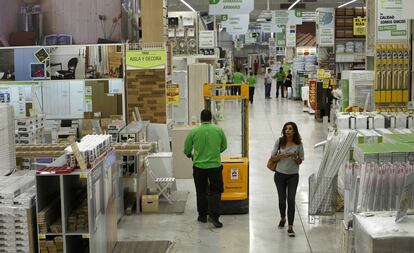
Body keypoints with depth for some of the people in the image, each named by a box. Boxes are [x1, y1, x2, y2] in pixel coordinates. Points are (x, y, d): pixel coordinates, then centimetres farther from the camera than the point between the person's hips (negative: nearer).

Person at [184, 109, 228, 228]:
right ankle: (214, 216, -4)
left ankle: (202, 216, 22)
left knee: (201, 192, 14)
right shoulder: (219, 130, -3)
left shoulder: (194, 132, -6)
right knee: (215, 191, 8)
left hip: (199, 166, 0)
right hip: (215, 166, 0)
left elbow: (187, 150, 4)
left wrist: (190, 155, 26)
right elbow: (224, 146, 11)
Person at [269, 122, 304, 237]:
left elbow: (300, 161, 2)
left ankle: (290, 227, -2)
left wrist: (295, 157, -18)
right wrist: (282, 155, -17)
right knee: (282, 200, 11)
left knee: (291, 200, -7)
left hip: (293, 176, -1)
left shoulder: (298, 144, -4)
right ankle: (282, 218, 40)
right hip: (280, 174, 1)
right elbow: (273, 157, 1)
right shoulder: (279, 142, -3)